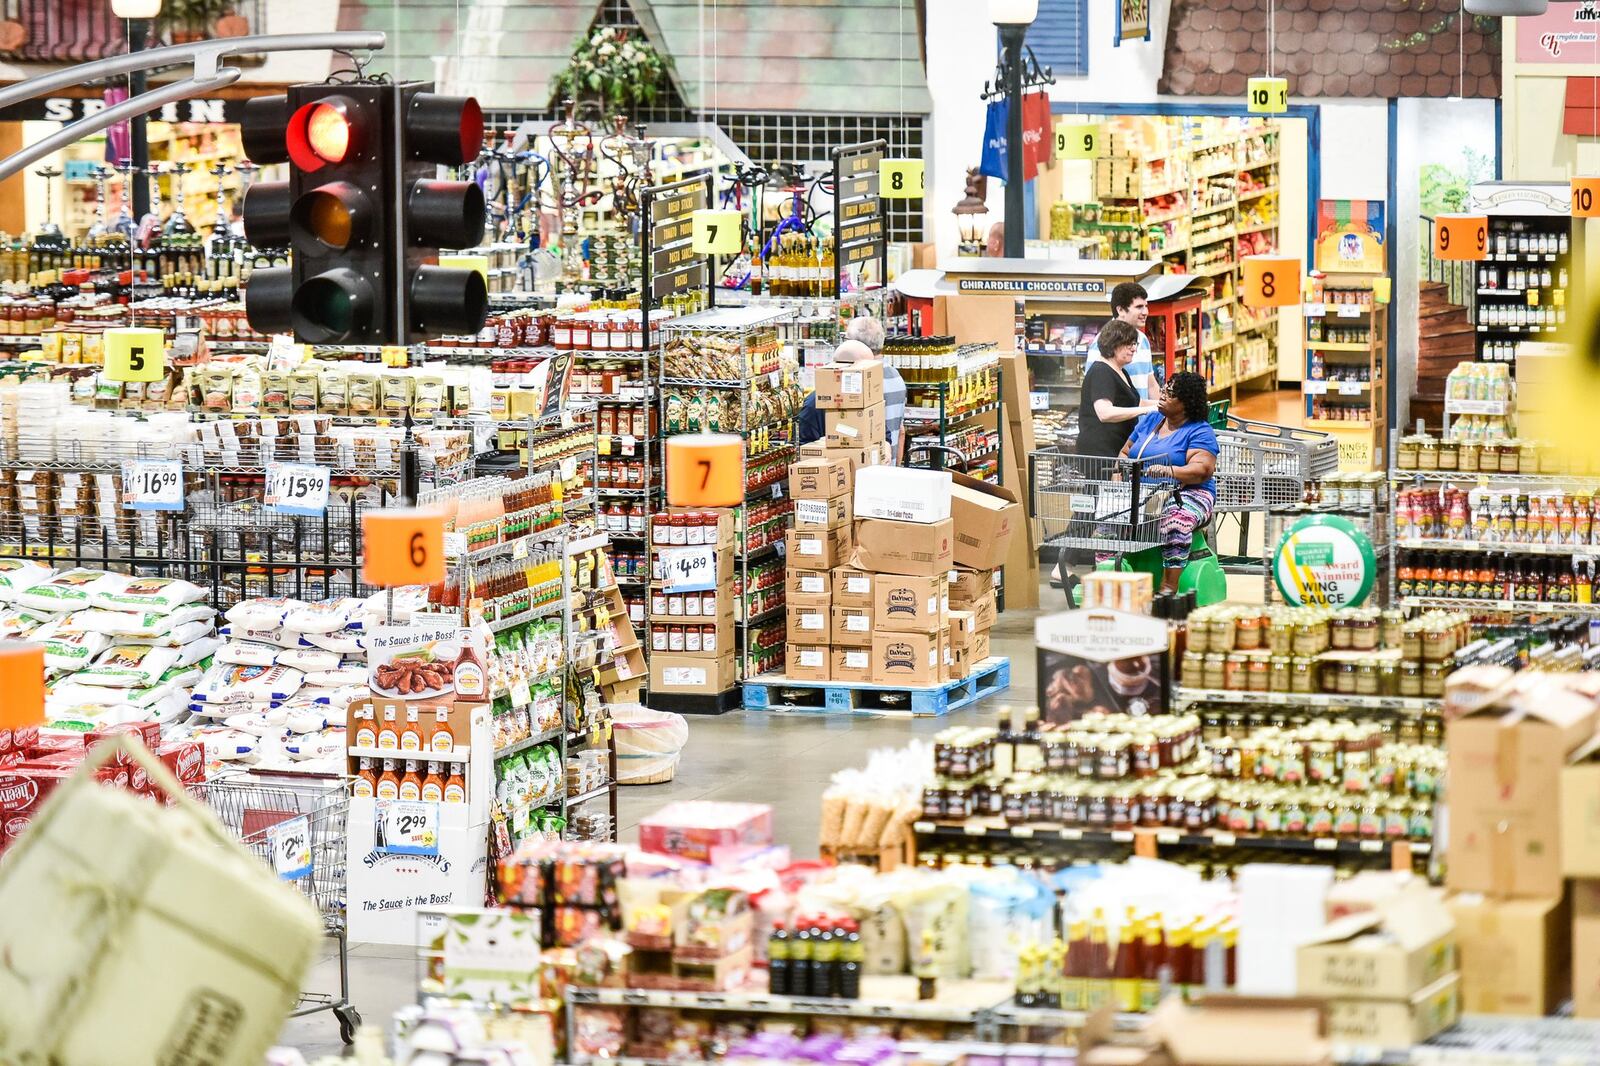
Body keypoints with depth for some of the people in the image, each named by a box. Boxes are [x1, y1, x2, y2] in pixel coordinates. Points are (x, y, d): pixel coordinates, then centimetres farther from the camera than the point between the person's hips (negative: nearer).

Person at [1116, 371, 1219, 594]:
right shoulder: (1150, 421, 18)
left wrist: (1169, 471, -33)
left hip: (1188, 494, -6)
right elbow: (1125, 452, 24)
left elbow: (1202, 469, -16)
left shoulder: (1200, 431, -2)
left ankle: (1169, 587, -38)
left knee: (1175, 521, -39)